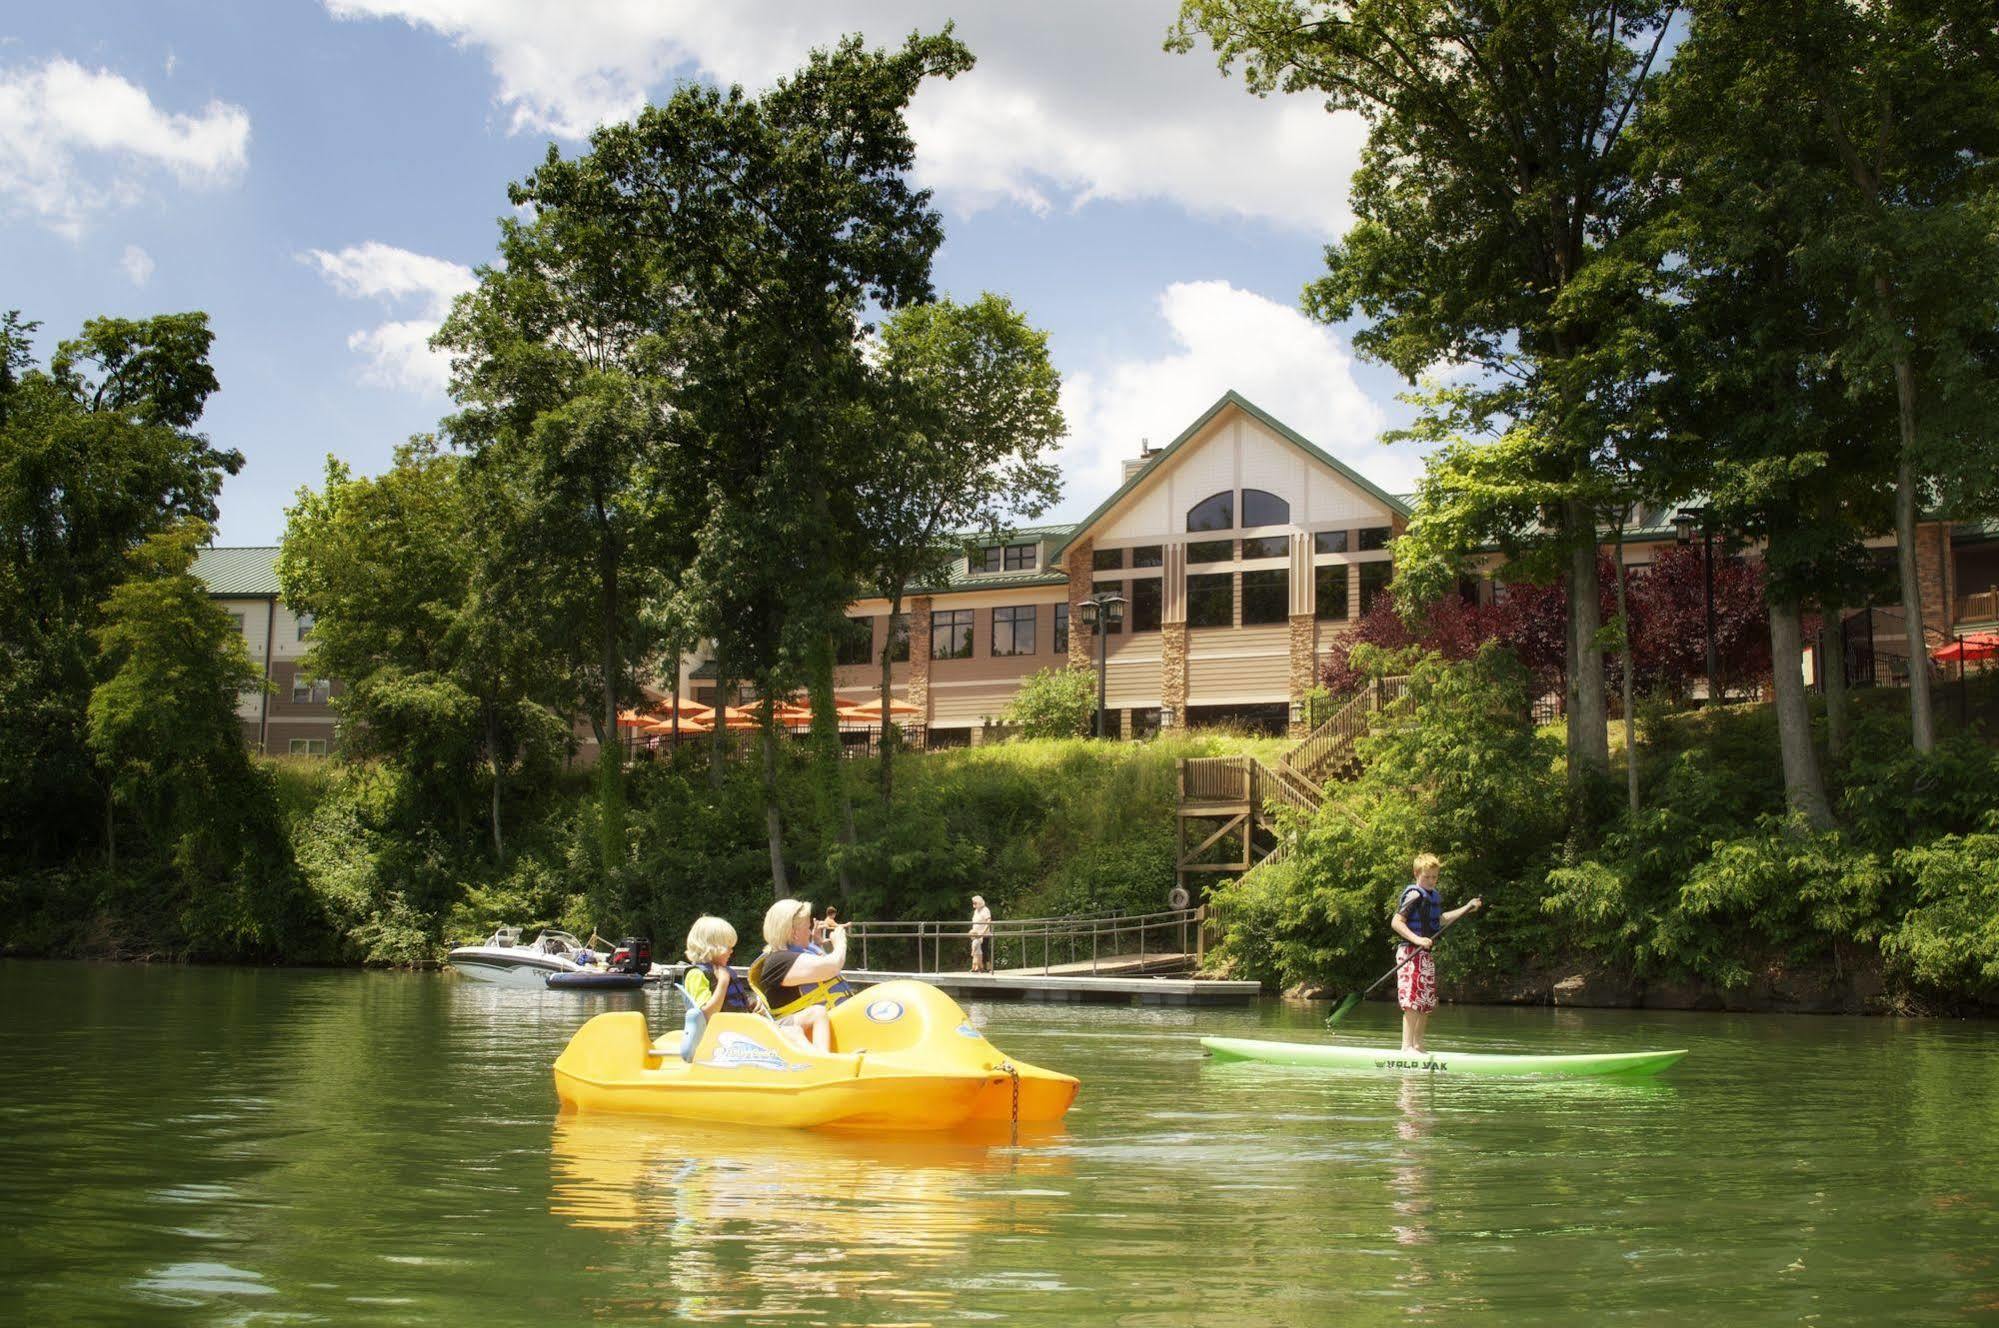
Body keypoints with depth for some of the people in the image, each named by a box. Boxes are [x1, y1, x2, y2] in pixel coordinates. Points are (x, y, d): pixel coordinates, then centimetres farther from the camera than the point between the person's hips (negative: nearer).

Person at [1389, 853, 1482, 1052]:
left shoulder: (1434, 897, 18)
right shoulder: (1414, 895, -11)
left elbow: (1441, 920, 34)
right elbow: (1396, 922, -18)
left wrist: (1467, 908, 31)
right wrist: (1417, 939, -27)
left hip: (1427, 955, 9)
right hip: (1411, 953, -9)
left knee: (1426, 1004, 10)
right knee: (1413, 1002, -13)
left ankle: (1418, 1045, 16)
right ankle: (1407, 1046, -14)